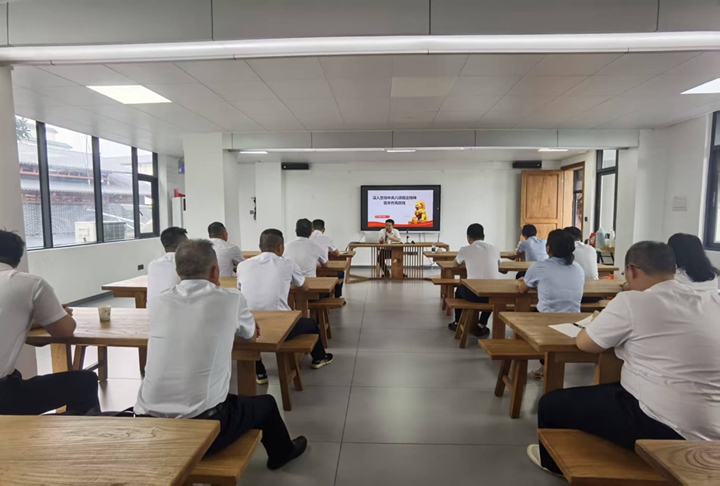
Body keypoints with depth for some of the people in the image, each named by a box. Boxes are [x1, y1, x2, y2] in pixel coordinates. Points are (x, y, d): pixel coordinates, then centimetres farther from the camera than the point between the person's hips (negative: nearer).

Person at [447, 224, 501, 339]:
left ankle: (457, 323, 46)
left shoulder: (465, 250, 1)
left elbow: (456, 264, 22)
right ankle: (482, 326, 35)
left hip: (474, 293, -2)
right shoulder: (494, 249, 8)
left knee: (459, 290, 31)